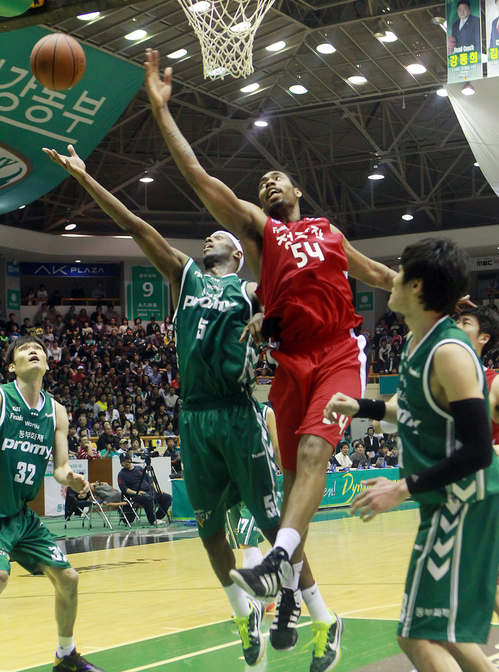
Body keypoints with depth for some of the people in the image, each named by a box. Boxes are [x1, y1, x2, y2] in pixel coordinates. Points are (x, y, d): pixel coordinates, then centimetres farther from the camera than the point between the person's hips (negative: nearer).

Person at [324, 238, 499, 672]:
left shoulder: (450, 353, -21)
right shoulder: (419, 344, 8)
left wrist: (403, 489, -22)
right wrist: (360, 407, 13)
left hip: (463, 505, -10)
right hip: (444, 505, 10)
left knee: (420, 636, -10)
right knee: (446, 633, 19)